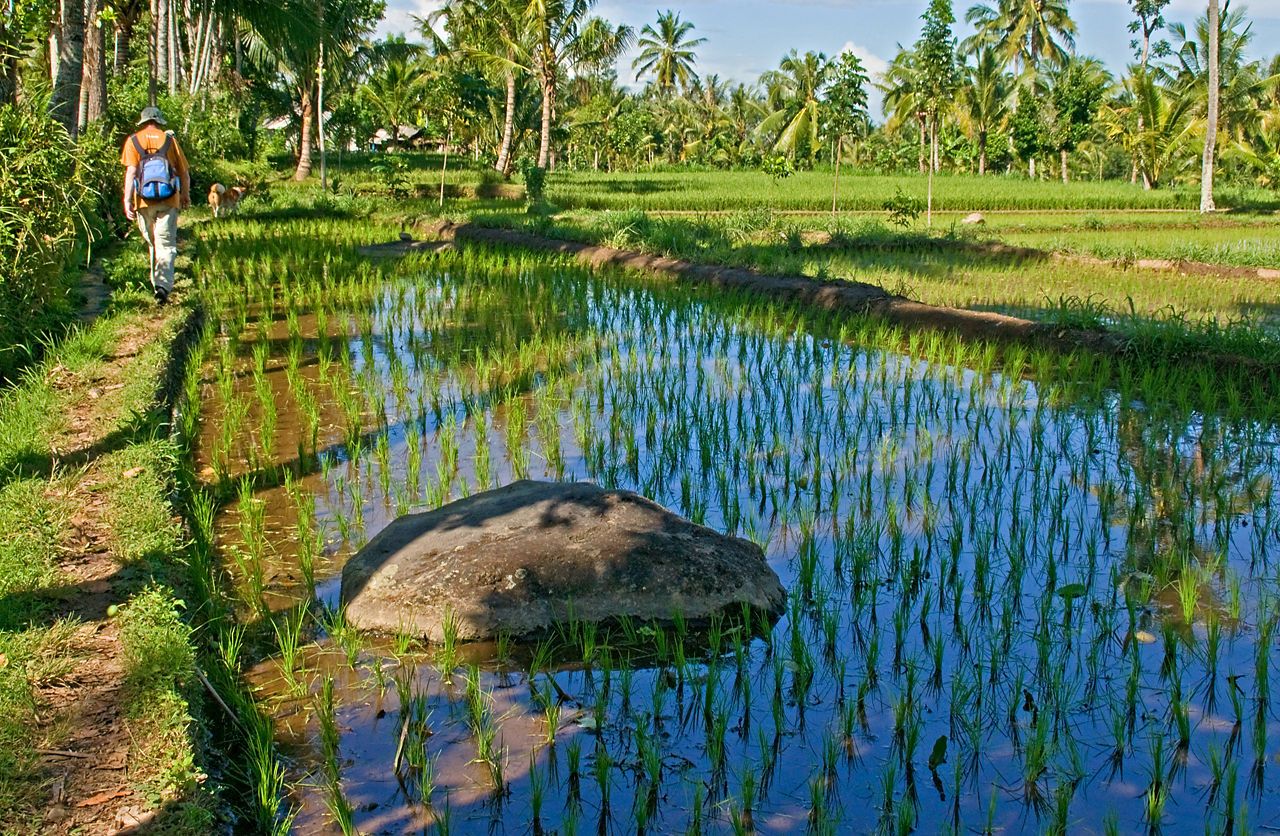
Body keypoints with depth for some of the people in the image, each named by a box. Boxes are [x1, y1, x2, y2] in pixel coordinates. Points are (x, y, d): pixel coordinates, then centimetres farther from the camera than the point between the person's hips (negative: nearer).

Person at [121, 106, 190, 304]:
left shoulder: (134, 140, 5)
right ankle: (163, 284, -21)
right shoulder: (169, 139, 7)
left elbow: (131, 171, -6)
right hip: (168, 200, -1)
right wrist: (186, 195, 23)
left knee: (151, 243, 18)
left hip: (144, 200, 1)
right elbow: (184, 172, 9)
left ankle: (157, 283, 26)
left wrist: (127, 200, -7)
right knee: (166, 245, -3)